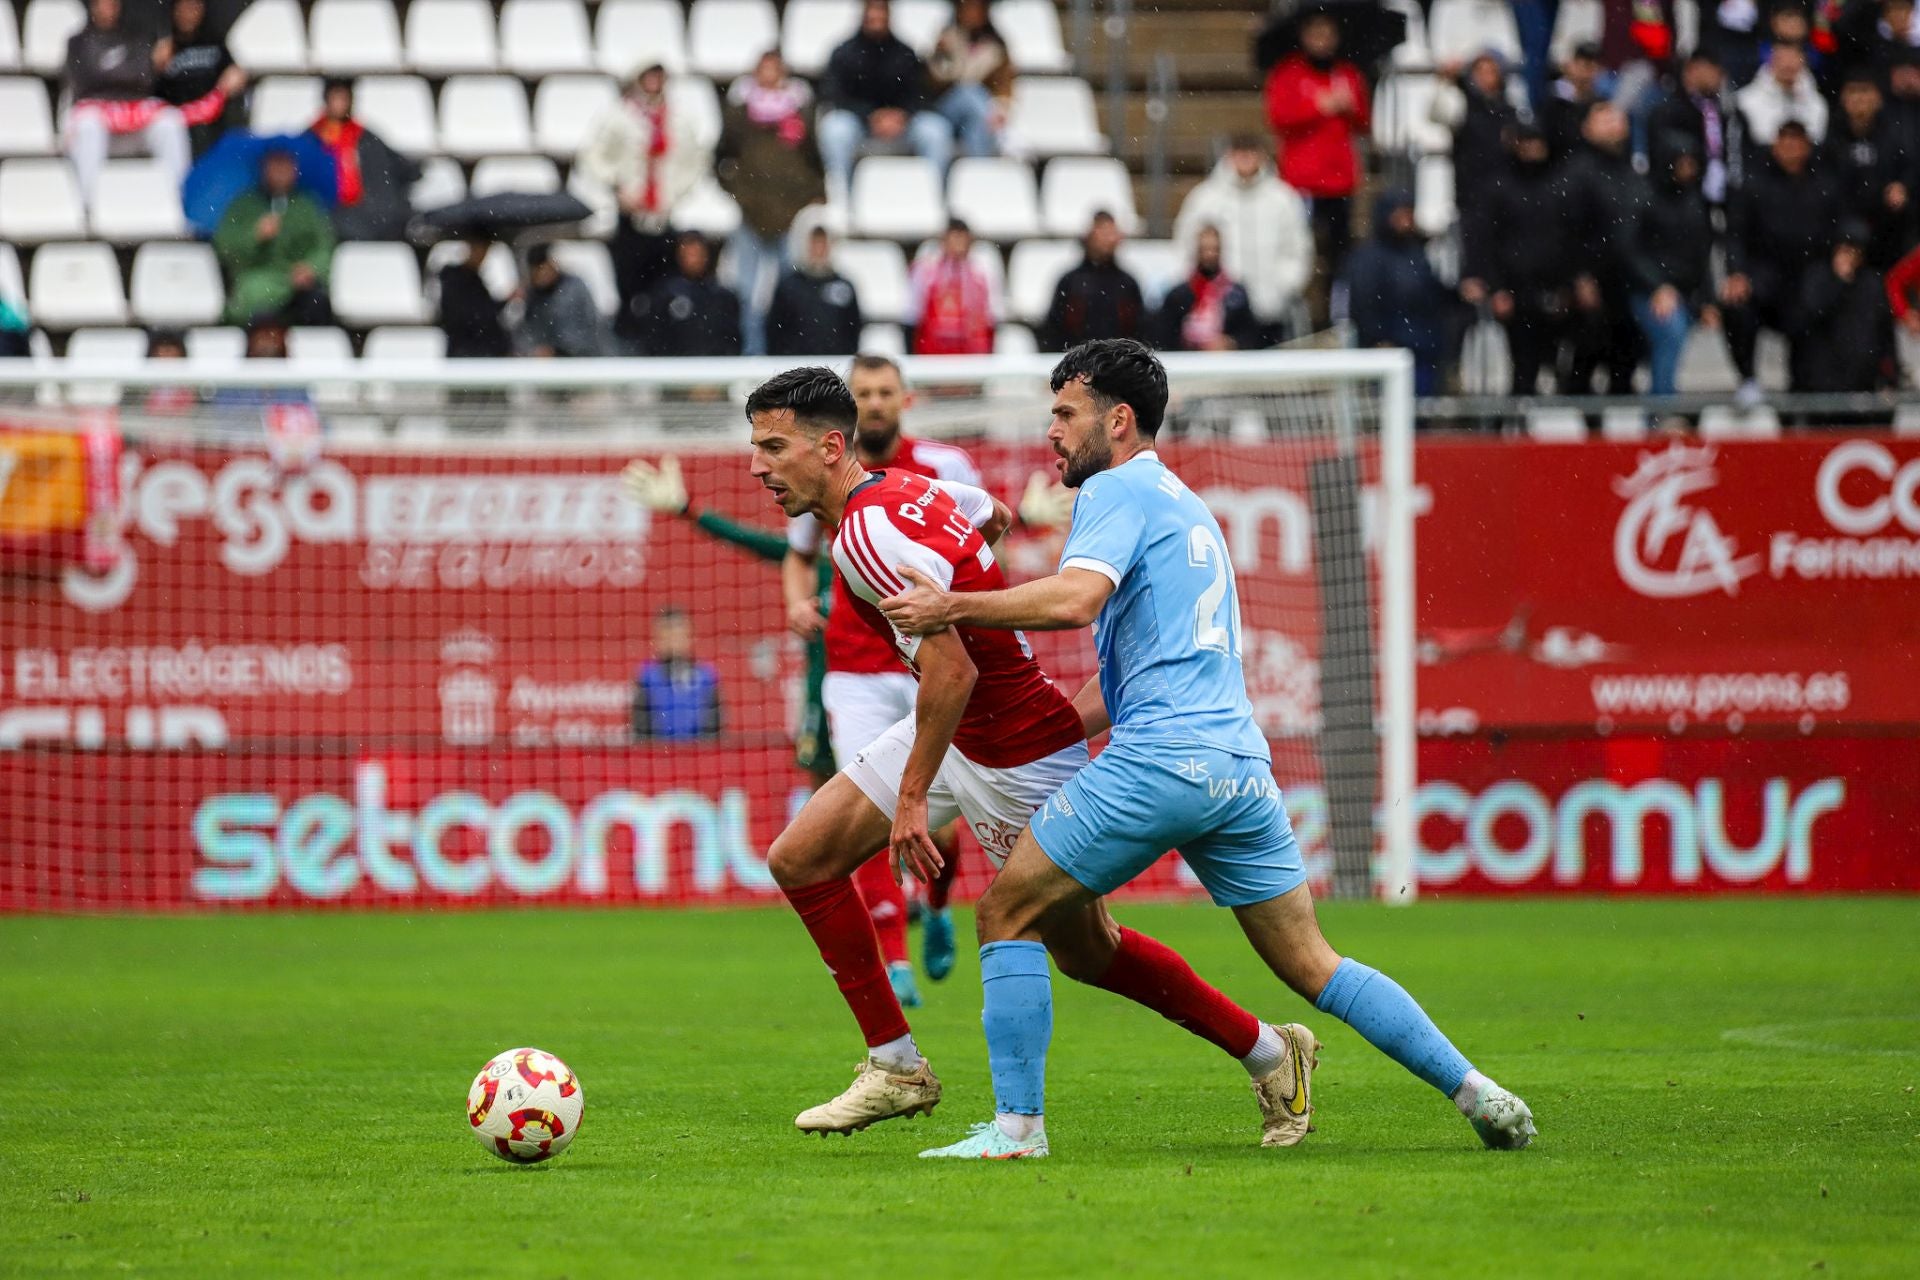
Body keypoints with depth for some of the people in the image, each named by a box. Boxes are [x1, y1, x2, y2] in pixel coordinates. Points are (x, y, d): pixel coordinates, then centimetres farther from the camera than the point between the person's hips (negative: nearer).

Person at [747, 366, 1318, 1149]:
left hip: (1020, 754, -10)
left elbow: (952, 672, -32)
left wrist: (913, 797, -27)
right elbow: (992, 515, 22)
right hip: (955, 731, 10)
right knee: (799, 857, 3)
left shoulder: (870, 533, -27)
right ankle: (896, 1069, 8)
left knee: (1087, 952, 4)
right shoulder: (904, 489, 1)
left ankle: (1269, 1055, 22)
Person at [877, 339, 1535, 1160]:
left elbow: (1076, 599, -20)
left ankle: (1017, 1124, -3)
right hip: (1241, 762, 9)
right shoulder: (1186, 507, 28)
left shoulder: (1117, 491, 0)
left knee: (1008, 914, 1)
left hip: (1162, 756, -9)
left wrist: (953, 609, -13)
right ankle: (1474, 1090, 3)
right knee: (1312, 966, 11)